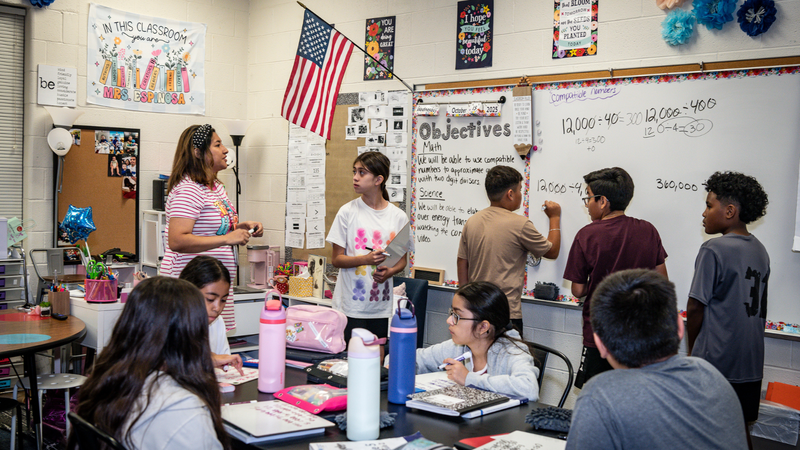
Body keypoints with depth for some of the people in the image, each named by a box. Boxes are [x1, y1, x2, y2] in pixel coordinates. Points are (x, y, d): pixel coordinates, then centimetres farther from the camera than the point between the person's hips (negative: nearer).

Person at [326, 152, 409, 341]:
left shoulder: (398, 217, 3)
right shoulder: (348, 212, -1)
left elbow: (402, 259, 12)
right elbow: (336, 259, -1)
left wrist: (389, 272, -9)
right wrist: (366, 259, -17)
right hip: (351, 306, -1)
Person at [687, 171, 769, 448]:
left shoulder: (714, 250, -15)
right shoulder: (760, 251, 7)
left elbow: (695, 308, -13)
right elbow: (757, 308, 13)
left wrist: (691, 348, 3)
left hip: (715, 362, -7)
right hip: (751, 363, 7)